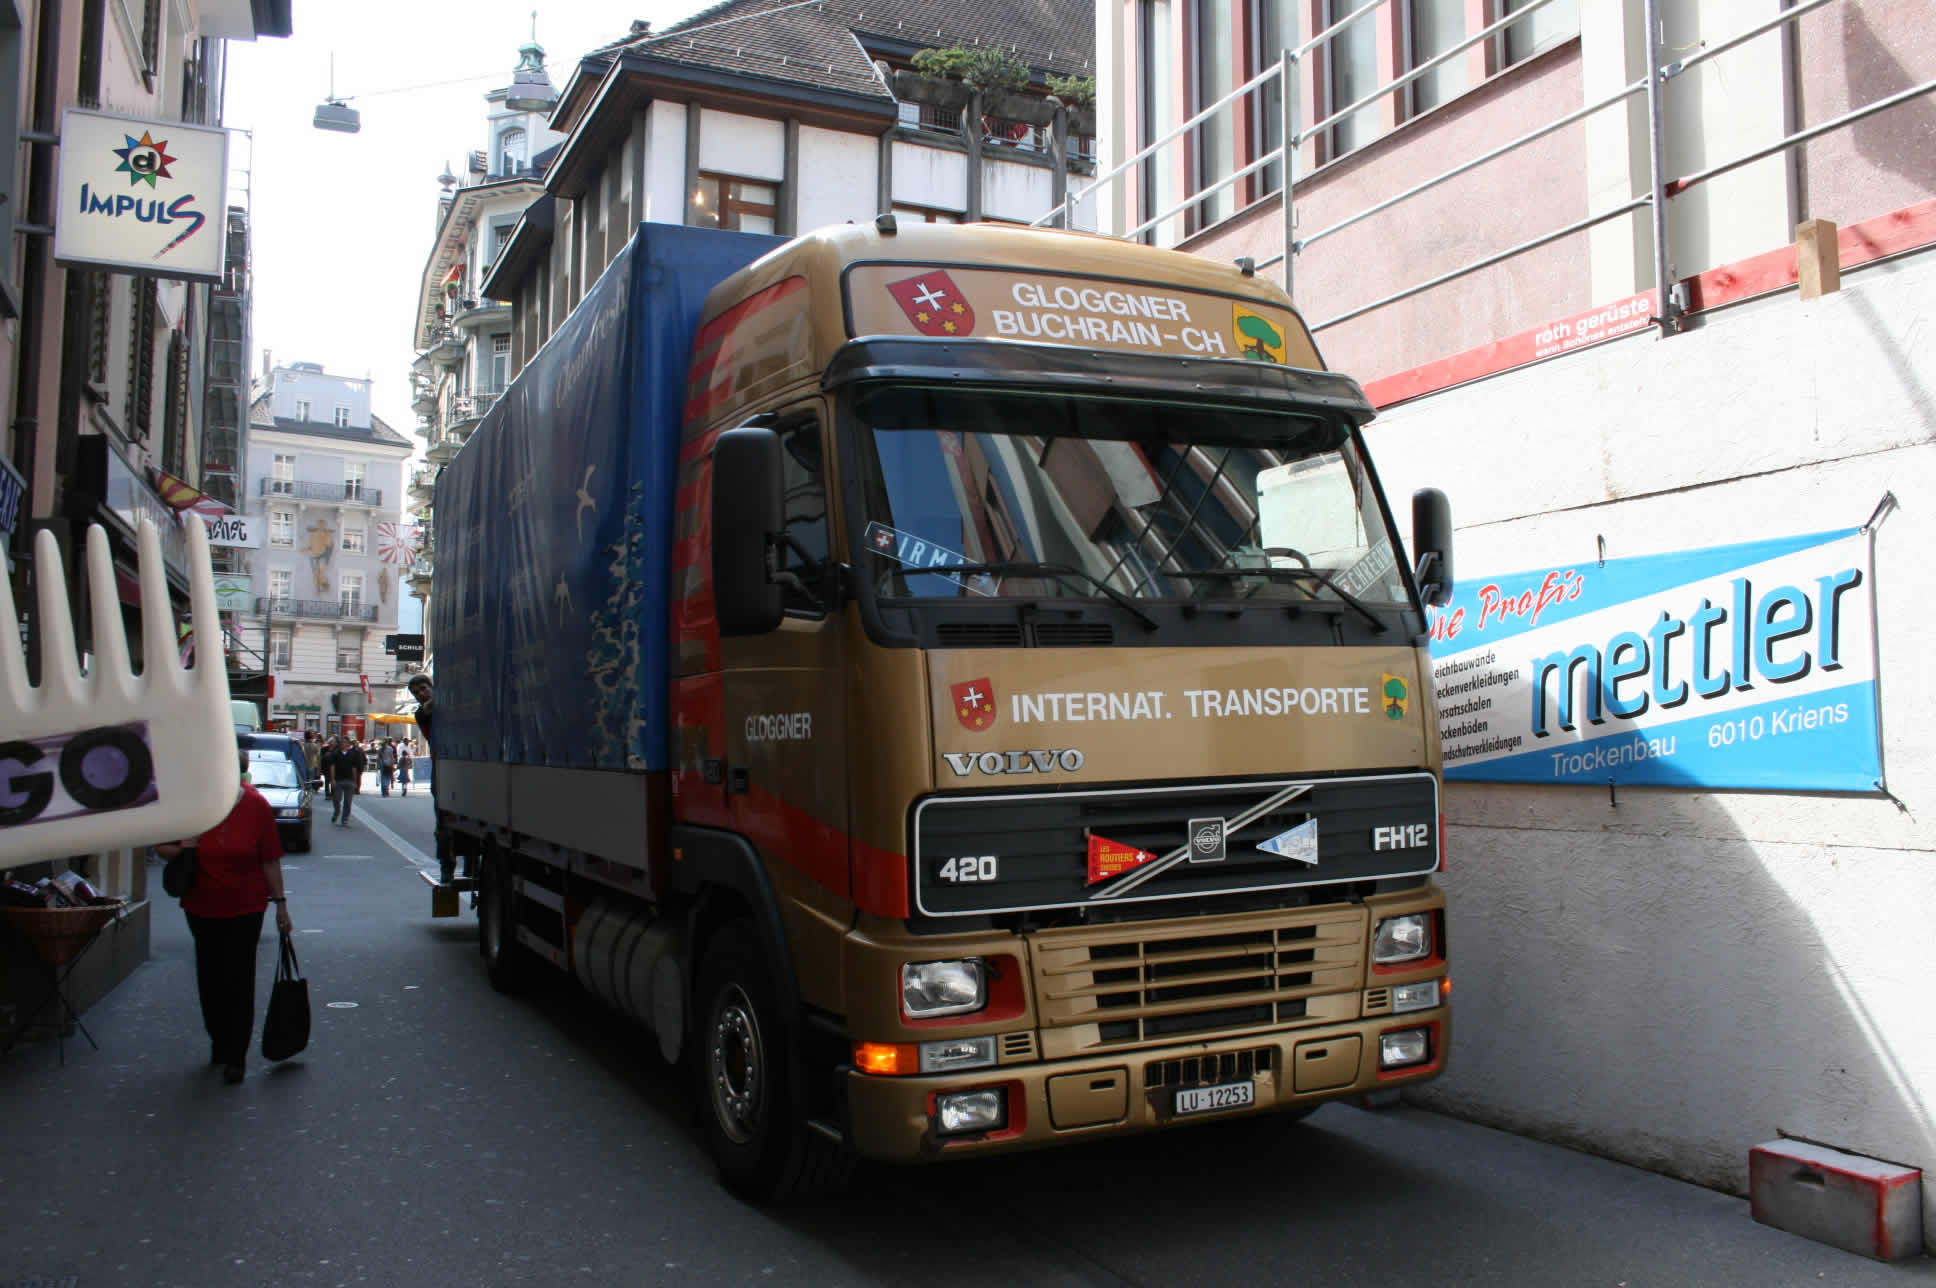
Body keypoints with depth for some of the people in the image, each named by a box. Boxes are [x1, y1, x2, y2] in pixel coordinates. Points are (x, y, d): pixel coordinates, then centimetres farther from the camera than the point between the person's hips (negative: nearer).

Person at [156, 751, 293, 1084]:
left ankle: (235, 1057, 4)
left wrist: (280, 903, -4)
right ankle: (219, 1042, 34)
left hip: (245, 908, -2)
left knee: (238, 981, -4)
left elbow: (270, 860, -4)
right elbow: (161, 846, 5)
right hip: (201, 907, 3)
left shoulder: (255, 806, -9)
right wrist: (180, 851, -18)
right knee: (210, 978, 14)